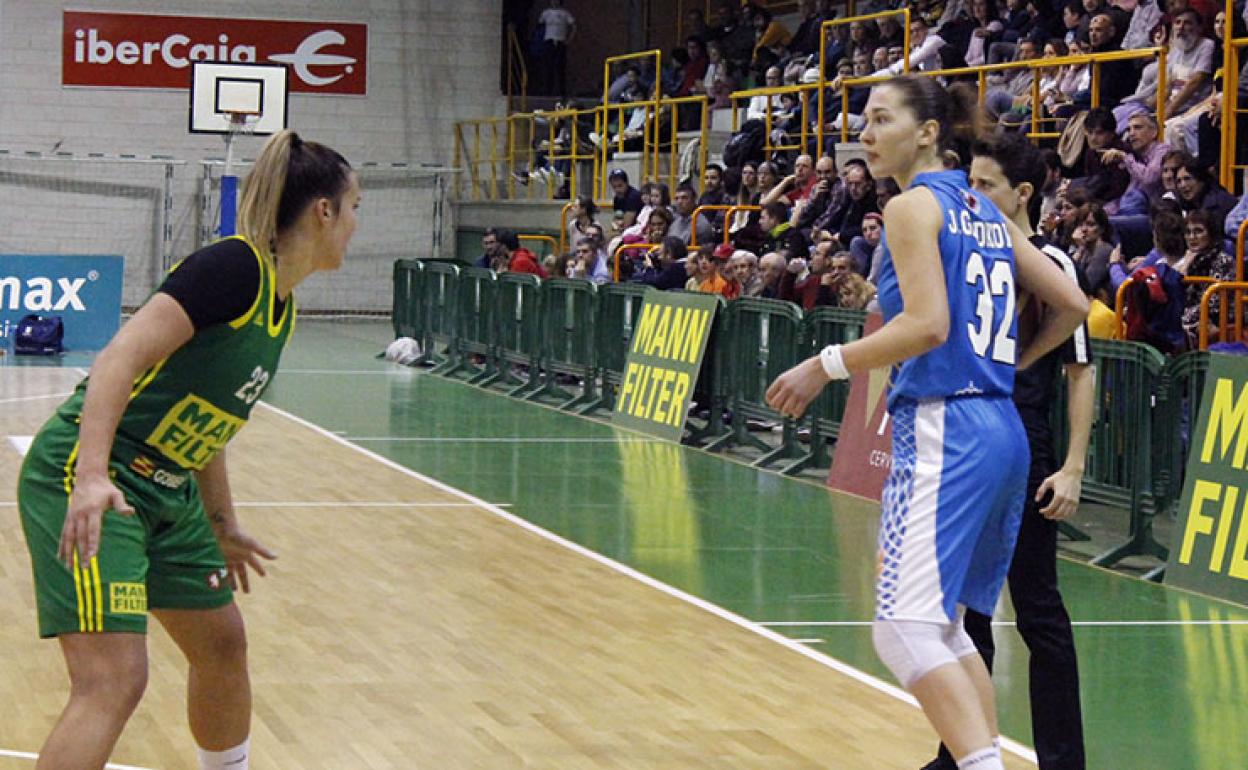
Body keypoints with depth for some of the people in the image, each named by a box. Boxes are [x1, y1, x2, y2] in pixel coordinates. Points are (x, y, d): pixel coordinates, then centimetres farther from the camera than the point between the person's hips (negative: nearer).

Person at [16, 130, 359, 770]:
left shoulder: (280, 307, 11)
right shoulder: (234, 267, -17)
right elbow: (120, 359, -26)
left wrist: (224, 529, 29)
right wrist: (92, 476, -37)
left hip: (166, 494, 10)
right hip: (89, 486, -10)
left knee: (222, 645, 20)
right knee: (113, 681, -19)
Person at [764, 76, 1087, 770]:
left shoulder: (915, 205, -6)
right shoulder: (987, 213, 17)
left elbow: (927, 325, -18)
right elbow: (1072, 304, 17)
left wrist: (826, 366, -11)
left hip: (944, 431, -9)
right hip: (1001, 429, 9)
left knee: (906, 627, -13)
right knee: (944, 626, 17)